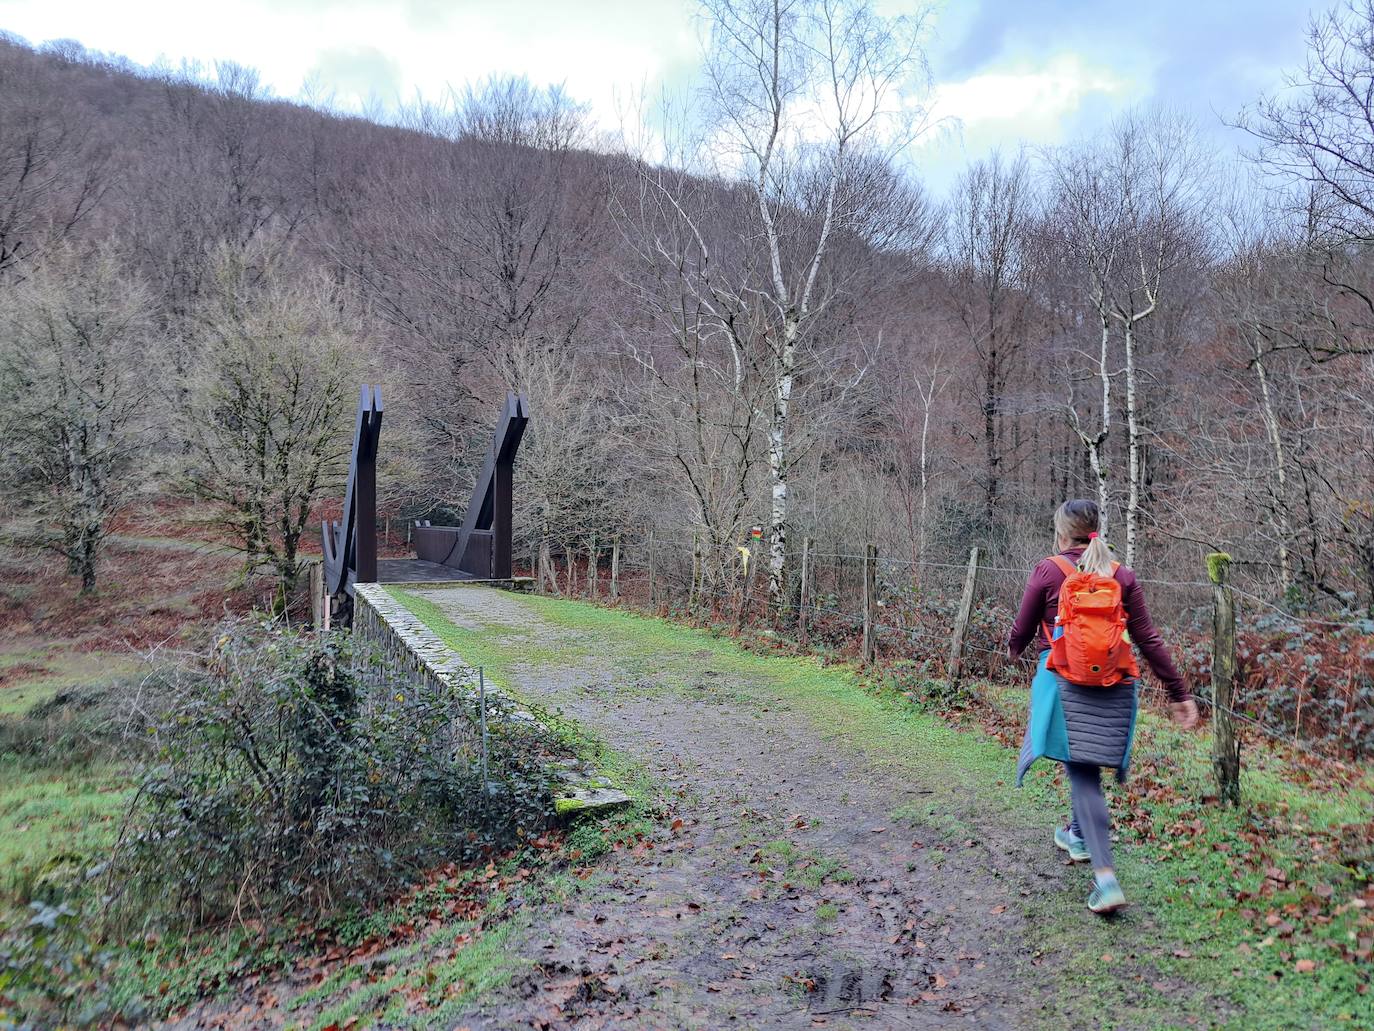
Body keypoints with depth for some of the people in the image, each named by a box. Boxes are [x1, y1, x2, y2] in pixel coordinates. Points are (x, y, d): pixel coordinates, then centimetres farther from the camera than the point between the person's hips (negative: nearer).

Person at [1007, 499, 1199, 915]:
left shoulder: (1048, 571, -3)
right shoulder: (1122, 576, 6)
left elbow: (1022, 630, 4)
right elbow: (1148, 639, 3)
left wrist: (1013, 649, 28)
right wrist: (1179, 693, 8)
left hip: (1066, 682, -4)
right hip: (1116, 686, 4)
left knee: (1082, 773, -3)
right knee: (1087, 764, 23)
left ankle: (1105, 876, -13)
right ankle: (1078, 835, 43)